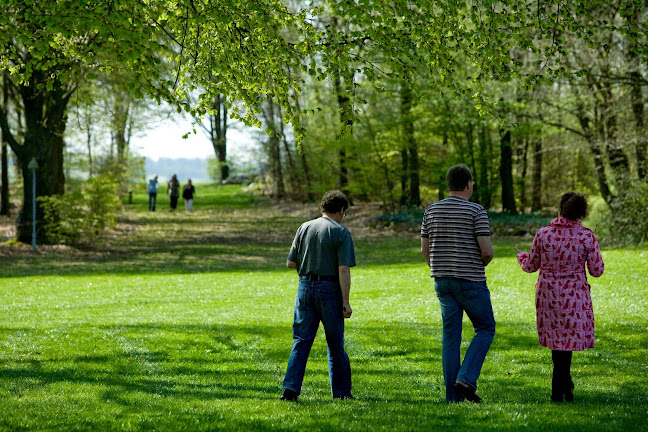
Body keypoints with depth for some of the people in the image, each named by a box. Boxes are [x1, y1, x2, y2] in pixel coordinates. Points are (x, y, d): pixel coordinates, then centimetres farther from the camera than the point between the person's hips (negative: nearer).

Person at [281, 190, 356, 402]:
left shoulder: (304, 228, 5)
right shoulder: (341, 233, -7)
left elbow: (290, 263, 7)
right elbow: (344, 270, -13)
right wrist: (346, 302, -12)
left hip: (305, 287, 3)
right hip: (329, 289, -3)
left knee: (301, 341, 3)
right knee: (335, 345, 9)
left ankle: (291, 388, -10)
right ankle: (341, 391, 17)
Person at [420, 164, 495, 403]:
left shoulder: (432, 211, 6)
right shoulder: (476, 211, -10)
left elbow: (425, 250, 10)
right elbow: (487, 250, -15)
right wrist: (481, 265, 6)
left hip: (442, 281, 5)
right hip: (470, 281, -5)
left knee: (451, 336, 9)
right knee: (485, 329, 10)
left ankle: (453, 394, 6)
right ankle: (466, 378, -7)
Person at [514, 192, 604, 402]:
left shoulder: (543, 234, -7)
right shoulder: (587, 237, -10)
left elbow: (531, 266, 5)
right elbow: (597, 271, -5)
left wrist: (521, 256, 27)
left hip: (548, 295, 2)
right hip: (574, 297, -2)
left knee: (555, 337, 18)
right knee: (568, 338, 10)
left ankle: (564, 385, 24)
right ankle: (558, 389, 7)